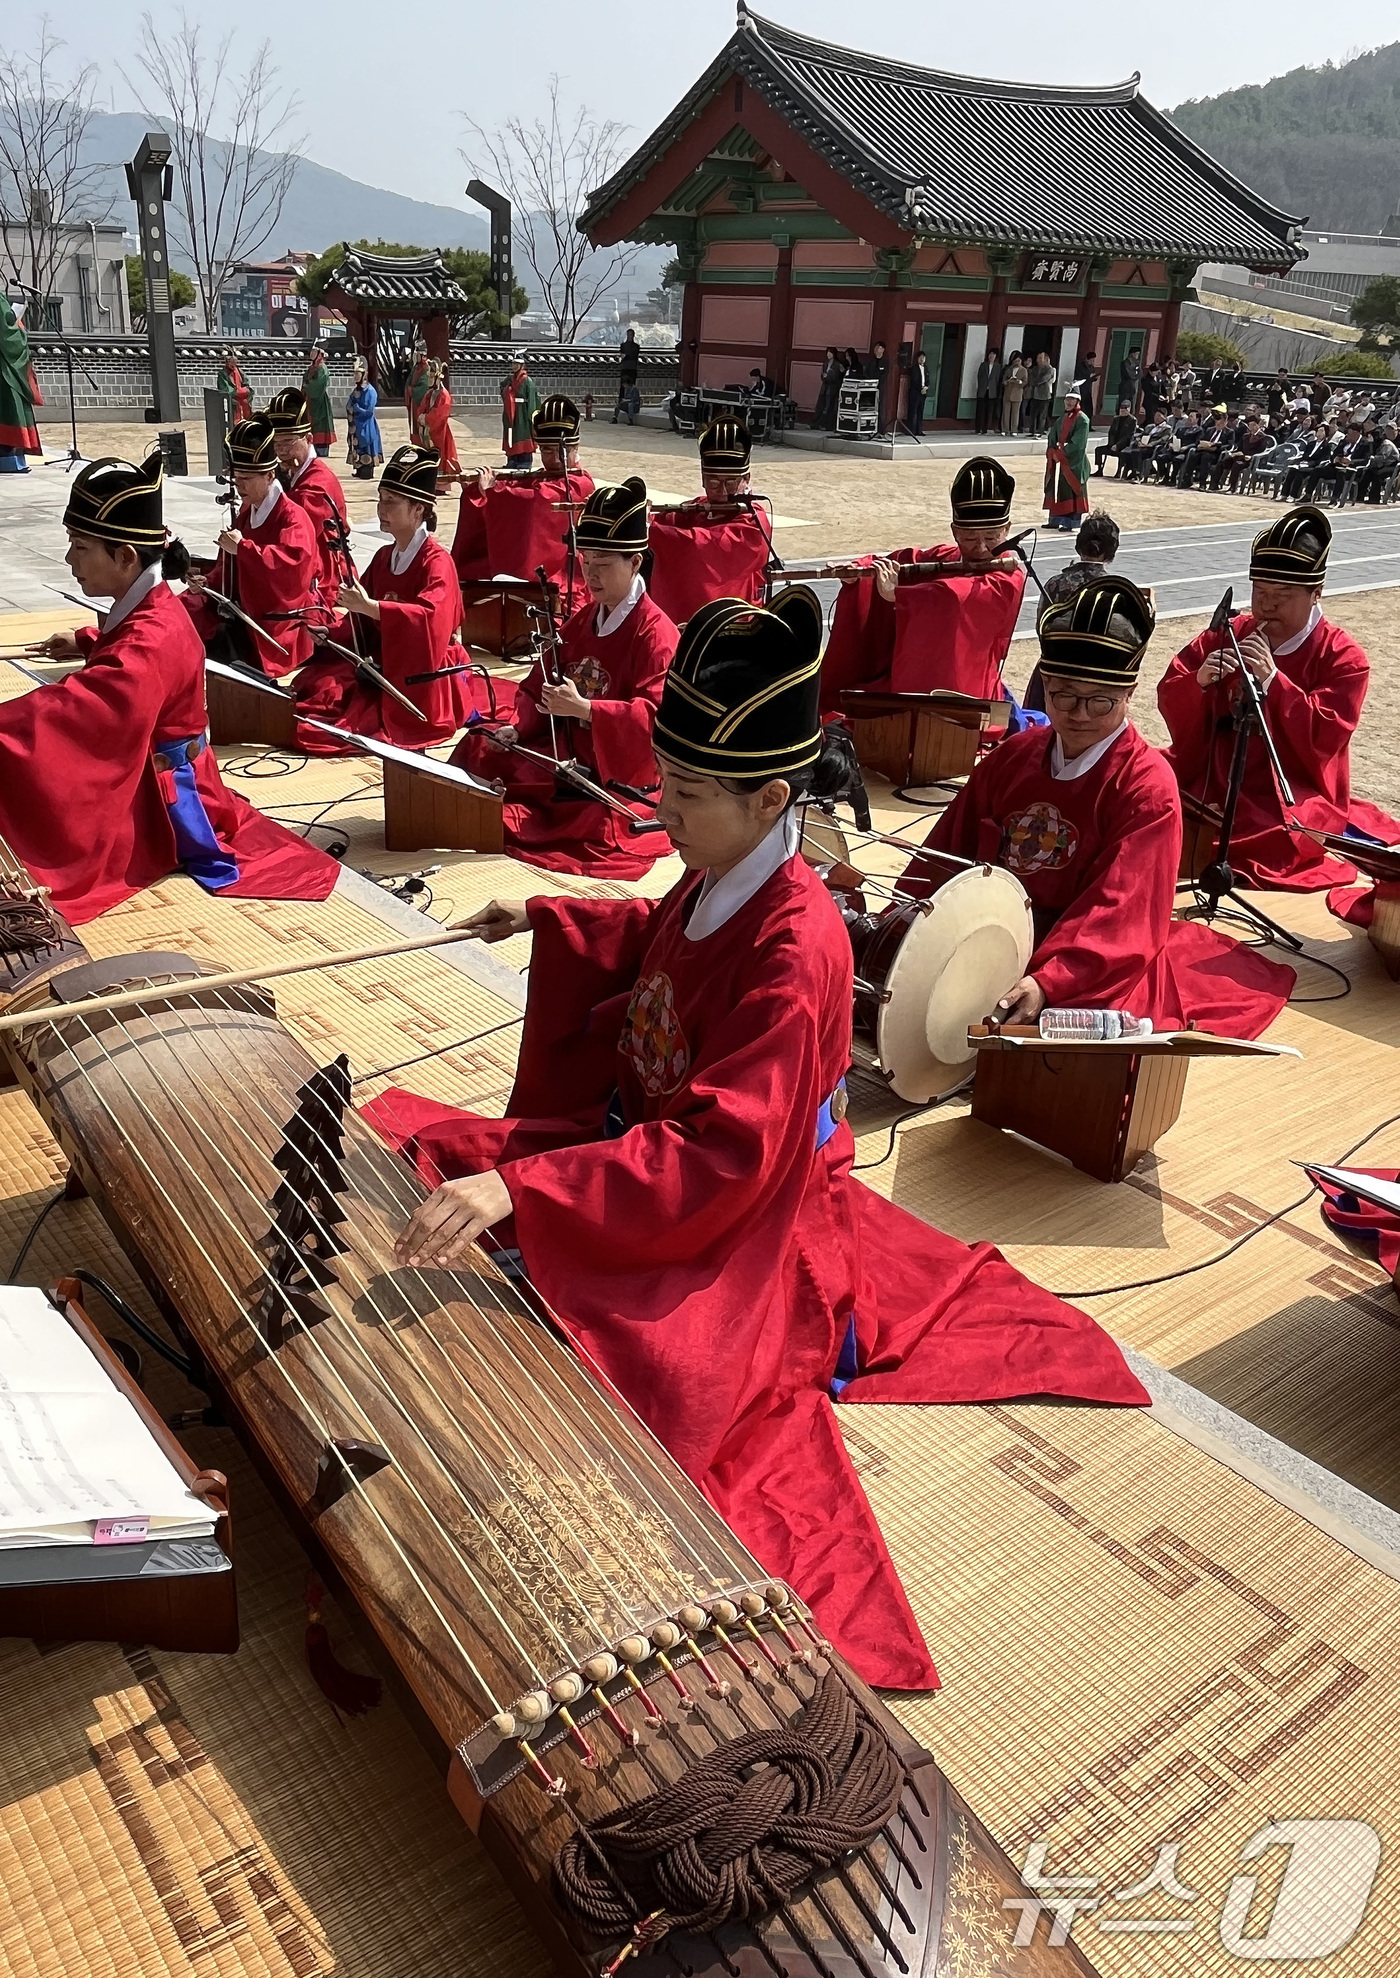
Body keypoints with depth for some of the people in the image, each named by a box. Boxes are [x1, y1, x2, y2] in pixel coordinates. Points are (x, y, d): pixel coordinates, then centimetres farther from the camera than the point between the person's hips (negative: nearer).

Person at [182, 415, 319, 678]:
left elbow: (293, 564, -32)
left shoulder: (293, 517, -12)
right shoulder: (244, 515, 15)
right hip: (245, 618, 9)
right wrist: (208, 583, 0)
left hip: (281, 629, -9)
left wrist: (243, 547, -27)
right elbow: (230, 570, 22)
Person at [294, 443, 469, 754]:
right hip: (381, 664, 8)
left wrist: (369, 606, -41)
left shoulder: (436, 562, -14)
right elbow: (363, 619, 14)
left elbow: (432, 619, -33)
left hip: (419, 679, -8)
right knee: (318, 683, -13)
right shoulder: (383, 557, 9)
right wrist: (331, 633, -6)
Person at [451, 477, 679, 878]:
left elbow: (656, 714, -26)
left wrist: (583, 708, -33)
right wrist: (516, 727, -5)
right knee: (479, 747, 1)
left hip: (620, 766, -8)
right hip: (565, 747, 8)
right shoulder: (584, 618, 10)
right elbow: (541, 683, 14)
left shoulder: (656, 633, -15)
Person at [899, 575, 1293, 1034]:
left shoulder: (1146, 786, -9)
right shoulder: (1012, 756, 8)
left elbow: (1119, 911, -19)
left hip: (1093, 968, -5)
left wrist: (1046, 983, -34)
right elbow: (948, 849, 11)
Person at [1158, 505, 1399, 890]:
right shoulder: (1228, 635, 8)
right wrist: (1199, 682, -18)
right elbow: (1169, 702, 5)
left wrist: (1272, 679, -22)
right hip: (1210, 784, 5)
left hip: (1292, 803, -4)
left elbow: (1324, 741, -14)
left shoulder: (1344, 659, -2)